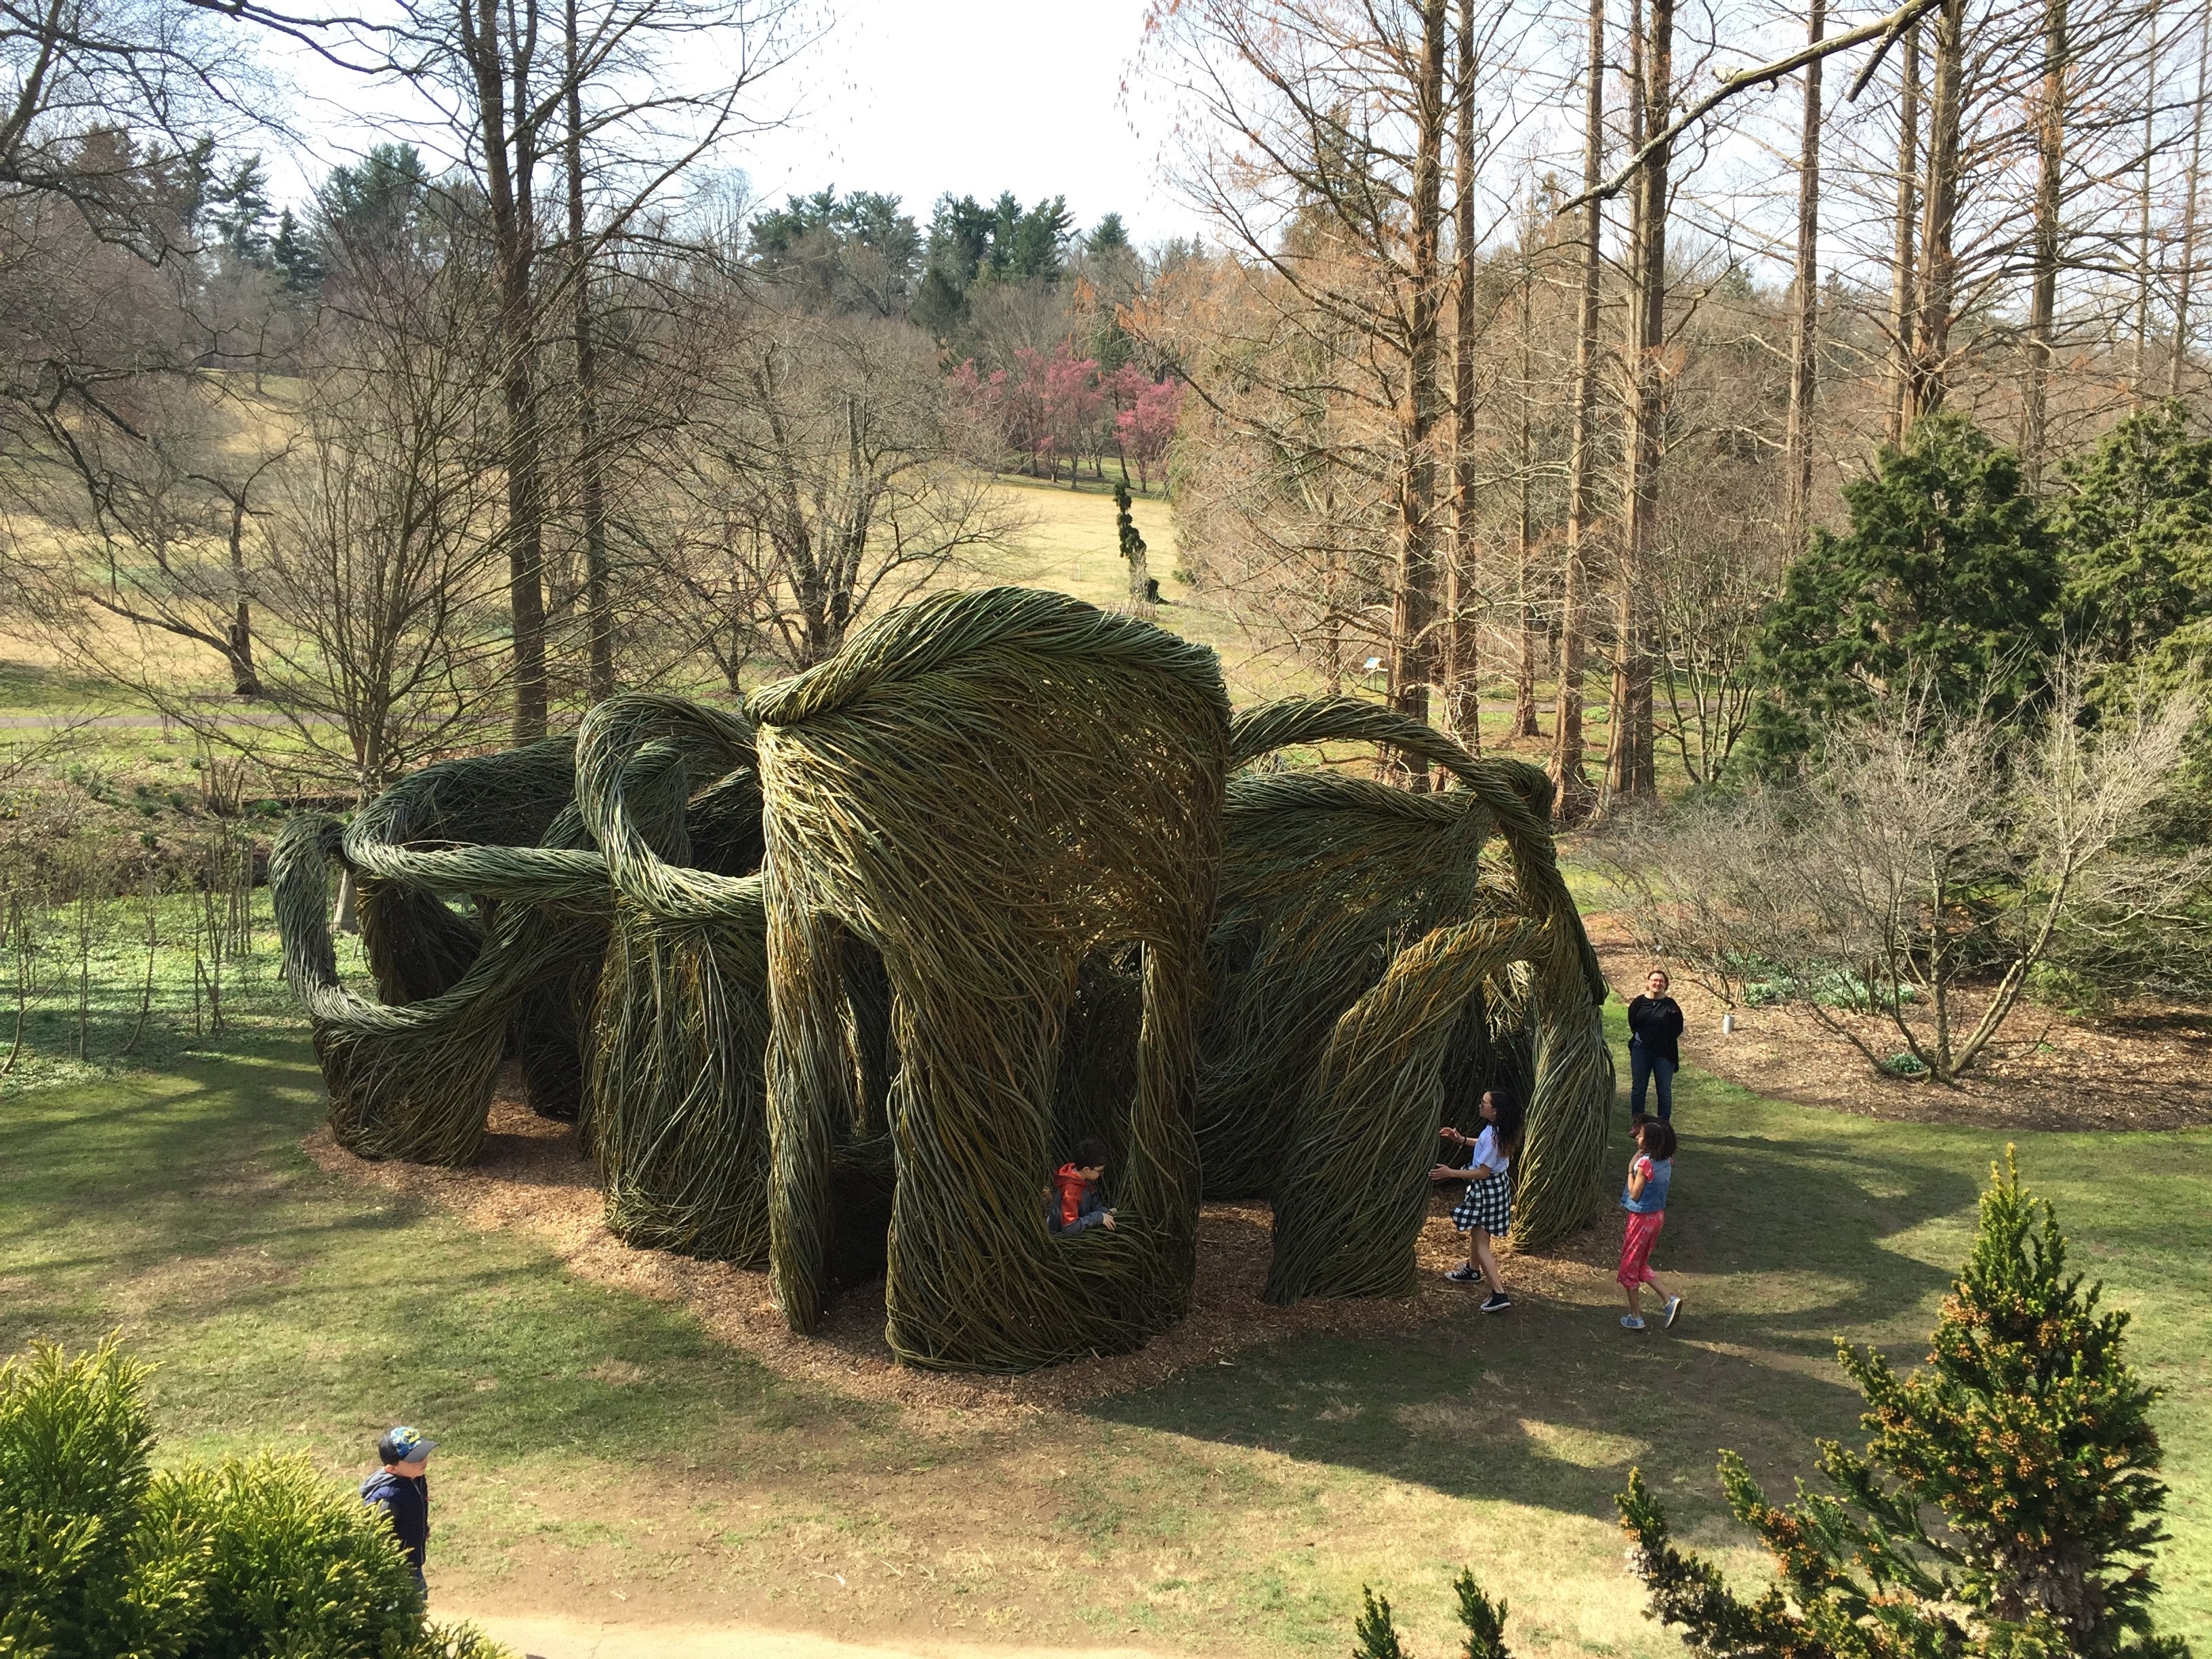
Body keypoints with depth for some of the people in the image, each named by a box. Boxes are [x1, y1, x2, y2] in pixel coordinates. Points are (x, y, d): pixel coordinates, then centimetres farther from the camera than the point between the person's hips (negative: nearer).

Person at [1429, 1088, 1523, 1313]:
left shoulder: (1492, 1136, -30)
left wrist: (1451, 1173, -24)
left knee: (1481, 1244, -4)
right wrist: (1462, 1140, 13)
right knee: (1476, 1232, 29)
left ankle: (1499, 1294, -8)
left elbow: (1483, 1172, -27)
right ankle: (1473, 1270, 49)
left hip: (1487, 1190, -10)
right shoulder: (1500, 1130, -2)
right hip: (1498, 1184, 10)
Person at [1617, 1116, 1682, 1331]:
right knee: (1642, 1265, 22)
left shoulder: (1645, 1163, -24)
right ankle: (1670, 1299, 10)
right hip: (1658, 1215, 8)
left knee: (1629, 1266, 8)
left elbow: (1635, 1194, -19)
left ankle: (1635, 1317, 15)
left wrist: (1631, 1168, -15)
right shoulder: (1666, 1161, 0)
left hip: (1642, 1218, -8)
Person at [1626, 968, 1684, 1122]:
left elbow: (1678, 1029, -1)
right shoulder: (1639, 1002, -2)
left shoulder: (1670, 1005, -5)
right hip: (1641, 1050, 2)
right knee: (1638, 1089, 9)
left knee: (1664, 1091, 4)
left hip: (1664, 1052, -2)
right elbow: (1632, 1024, 4)